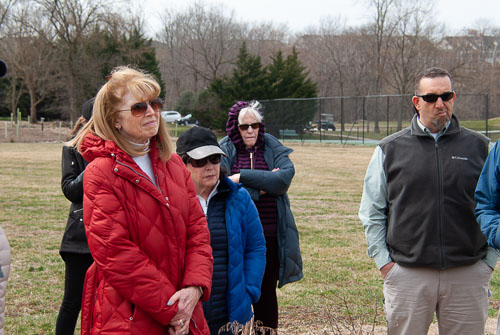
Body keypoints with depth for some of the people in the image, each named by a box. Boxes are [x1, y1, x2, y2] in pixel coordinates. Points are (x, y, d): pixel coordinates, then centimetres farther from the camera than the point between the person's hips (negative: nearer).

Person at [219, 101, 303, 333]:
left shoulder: (273, 149, 4)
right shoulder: (224, 151, -1)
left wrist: (243, 177, -18)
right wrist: (262, 187, -13)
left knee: (266, 290, 11)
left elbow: (285, 176, -14)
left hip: (269, 235, 2)